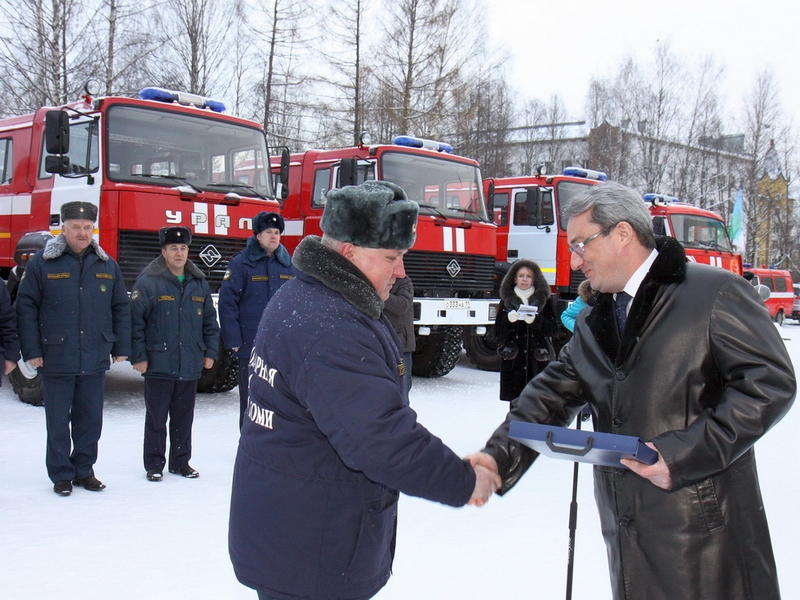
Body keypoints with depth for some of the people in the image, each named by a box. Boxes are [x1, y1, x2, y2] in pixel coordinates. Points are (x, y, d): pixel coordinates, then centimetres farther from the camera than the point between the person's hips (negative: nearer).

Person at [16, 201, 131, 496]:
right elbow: (25, 308, -4)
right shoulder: (42, 263, -3)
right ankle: (61, 474, 18)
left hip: (95, 361, 3)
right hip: (55, 360, -3)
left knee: (91, 419, 10)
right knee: (58, 420, 6)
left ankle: (84, 469, 24)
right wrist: (31, 350, -8)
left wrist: (121, 347, 6)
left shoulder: (107, 266, 8)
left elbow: (120, 309, 11)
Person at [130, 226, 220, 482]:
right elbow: (135, 321, -9)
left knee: (184, 417, 13)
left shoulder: (199, 283, 9)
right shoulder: (148, 282, -7)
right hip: (158, 365, -4)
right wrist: (138, 356, -11)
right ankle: (154, 464, 16)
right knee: (156, 418, 5)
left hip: (190, 366, 4)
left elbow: (210, 321, 15)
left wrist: (210, 352, 10)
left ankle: (181, 461, 24)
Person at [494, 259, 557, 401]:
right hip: (513, 359, 1)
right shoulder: (507, 300, 9)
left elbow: (552, 329, 0)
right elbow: (497, 332, 5)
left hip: (538, 359, 0)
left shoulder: (543, 299, 7)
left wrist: (536, 321, -18)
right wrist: (508, 319, -15)